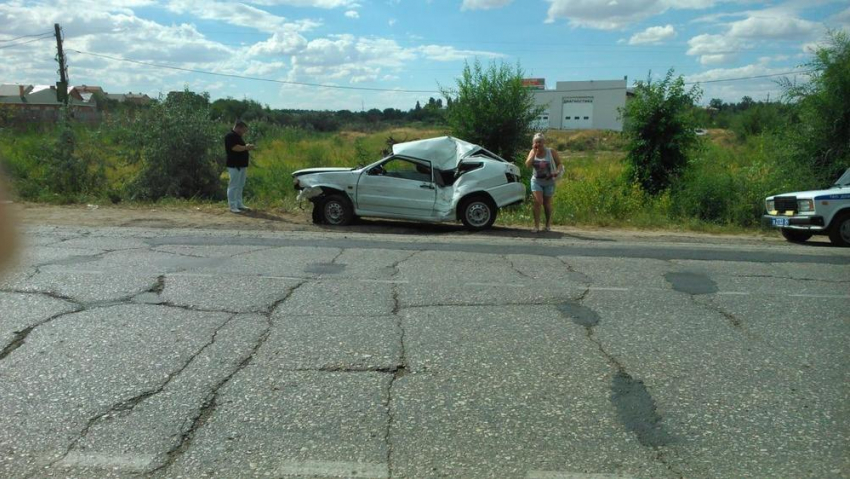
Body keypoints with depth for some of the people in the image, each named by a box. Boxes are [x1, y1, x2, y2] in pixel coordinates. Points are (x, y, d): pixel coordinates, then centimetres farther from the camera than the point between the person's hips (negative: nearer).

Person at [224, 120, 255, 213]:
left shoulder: (238, 136, 18)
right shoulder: (230, 136, -13)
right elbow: (235, 148, -25)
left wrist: (247, 147, 6)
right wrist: (246, 147, -14)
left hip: (241, 165, 10)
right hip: (234, 166, -10)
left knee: (240, 186, 14)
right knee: (233, 186, -6)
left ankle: (239, 204, 21)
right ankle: (232, 206, -4)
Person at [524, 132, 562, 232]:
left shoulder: (551, 152, -4)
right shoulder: (533, 152, 1)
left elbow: (559, 164, 0)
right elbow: (528, 164, -13)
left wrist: (556, 172, -20)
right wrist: (534, 152, -16)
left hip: (549, 181, 0)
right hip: (536, 180, 0)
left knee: (547, 204, 8)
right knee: (538, 201, -17)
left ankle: (548, 225, 25)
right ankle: (536, 226, -14)